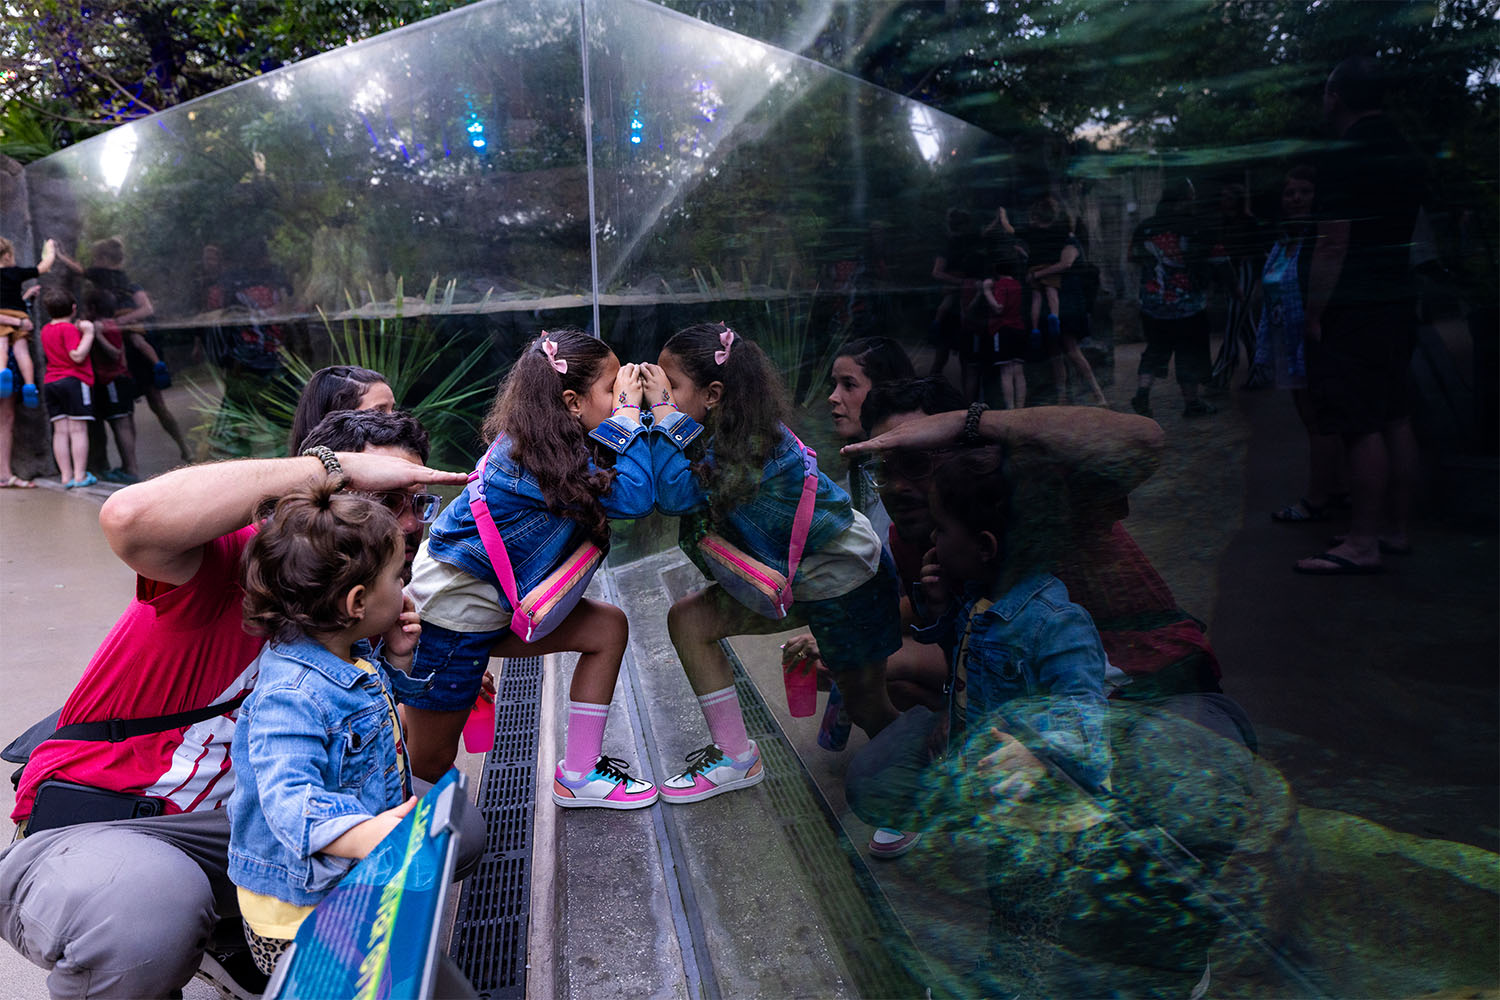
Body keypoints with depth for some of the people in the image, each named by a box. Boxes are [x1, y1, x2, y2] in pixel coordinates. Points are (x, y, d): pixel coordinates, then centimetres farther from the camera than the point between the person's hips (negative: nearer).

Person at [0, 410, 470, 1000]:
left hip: (238, 820, 7)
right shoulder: (237, 558, -18)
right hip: (90, 829, -6)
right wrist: (338, 463, -36)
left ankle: (233, 938, 14)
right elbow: (131, 518, -43)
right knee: (150, 913, -41)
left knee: (456, 832, -1)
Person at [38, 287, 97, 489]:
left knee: (60, 430, 4)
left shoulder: (45, 330, 14)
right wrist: (88, 334, -10)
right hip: (74, 381, -7)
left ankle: (66, 476, 3)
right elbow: (77, 356, -18)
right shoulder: (69, 329, -9)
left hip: (50, 382, 7)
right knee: (78, 429, -4)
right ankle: (80, 475, -4)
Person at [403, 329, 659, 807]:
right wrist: (628, 413, -23)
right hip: (451, 614, -9)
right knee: (429, 765, 5)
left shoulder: (543, 445, 0)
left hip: (495, 606, 9)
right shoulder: (537, 461, -27)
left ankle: (577, 776, 8)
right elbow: (635, 496, -32)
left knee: (608, 628, 2)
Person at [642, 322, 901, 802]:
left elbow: (676, 495, -38)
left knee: (867, 707, 1)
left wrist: (664, 412, -35)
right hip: (785, 574, 8)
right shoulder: (713, 433, -5)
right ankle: (736, 757, 8)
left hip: (843, 576, -8)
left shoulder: (755, 441, -30)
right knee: (688, 619, -1)